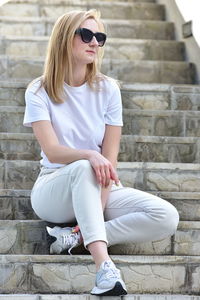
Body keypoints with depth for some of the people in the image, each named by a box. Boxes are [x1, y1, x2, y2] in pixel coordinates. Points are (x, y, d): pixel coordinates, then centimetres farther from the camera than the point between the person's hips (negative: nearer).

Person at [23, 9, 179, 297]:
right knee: (82, 168, -38)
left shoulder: (108, 89, 0)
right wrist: (90, 156, -39)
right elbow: (52, 152, -18)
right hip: (54, 191, -3)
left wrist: (98, 210, -19)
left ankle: (77, 236, -24)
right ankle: (103, 262, -47)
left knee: (167, 217, -22)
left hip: (98, 189, 3)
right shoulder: (39, 91, -5)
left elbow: (110, 157, -6)